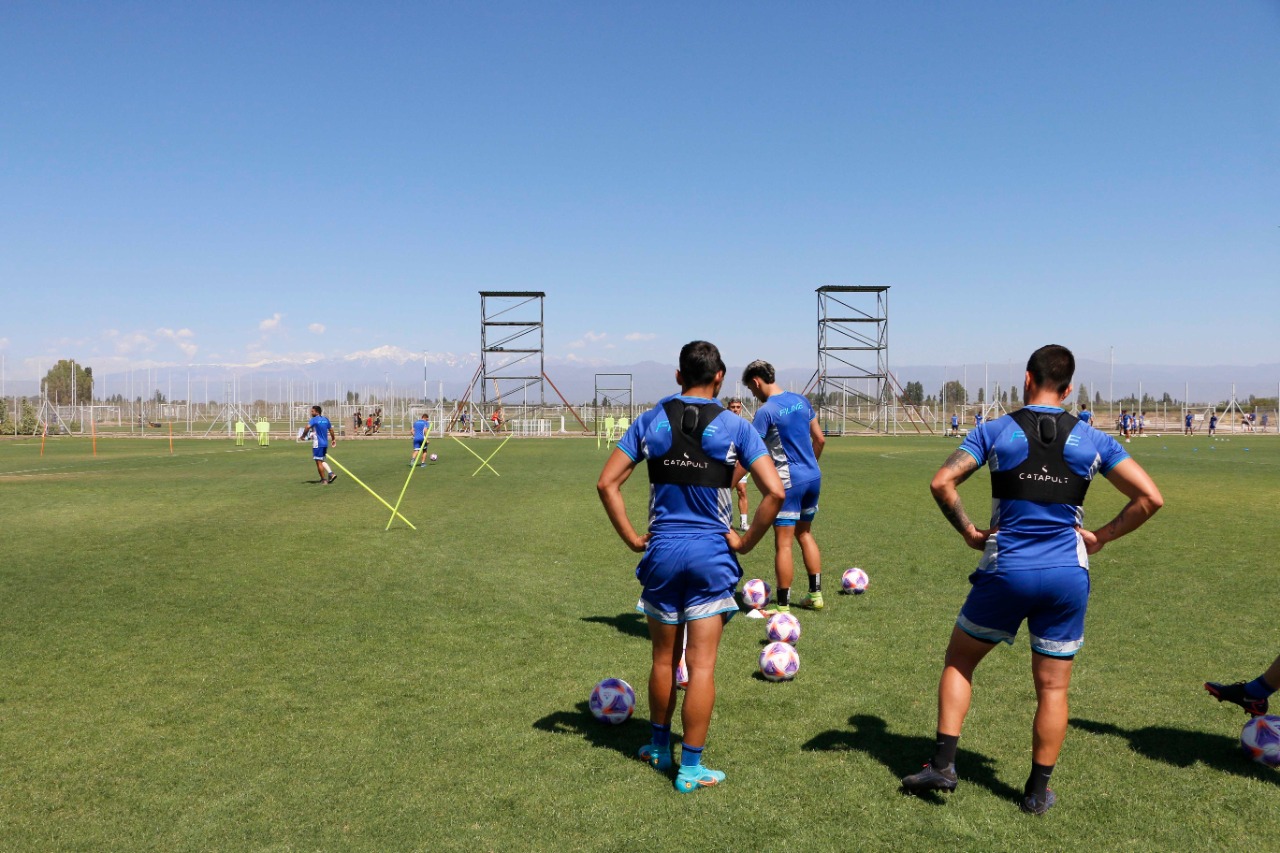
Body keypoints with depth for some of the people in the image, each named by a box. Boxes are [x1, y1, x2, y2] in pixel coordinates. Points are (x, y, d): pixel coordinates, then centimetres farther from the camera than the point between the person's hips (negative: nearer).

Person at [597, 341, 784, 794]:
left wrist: (632, 538, 2)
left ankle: (659, 747, 35)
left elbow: (607, 483, -2)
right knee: (702, 665, 5)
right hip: (711, 555, -2)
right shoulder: (734, 426, -5)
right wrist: (746, 540, -3)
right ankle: (691, 768, 13)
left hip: (661, 552, 2)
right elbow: (774, 491, -13)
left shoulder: (650, 421, 2)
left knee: (664, 658, 18)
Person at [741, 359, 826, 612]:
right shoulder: (801, 401, 8)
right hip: (813, 477, 8)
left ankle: (783, 607, 3)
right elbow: (820, 439, 14)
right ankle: (815, 595, 27)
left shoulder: (765, 411, -14)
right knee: (805, 534, 21)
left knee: (783, 544, -2)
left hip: (789, 482, -8)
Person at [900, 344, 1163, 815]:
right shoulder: (1092, 441, 3)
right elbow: (1150, 498, 1)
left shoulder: (995, 431, -2)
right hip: (1067, 576, 2)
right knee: (1052, 687, 13)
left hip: (1006, 572, -1)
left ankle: (942, 764, 14)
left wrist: (968, 531, 0)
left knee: (959, 661, 17)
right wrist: (1101, 536, 6)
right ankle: (1038, 790, 22)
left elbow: (941, 483, -10)